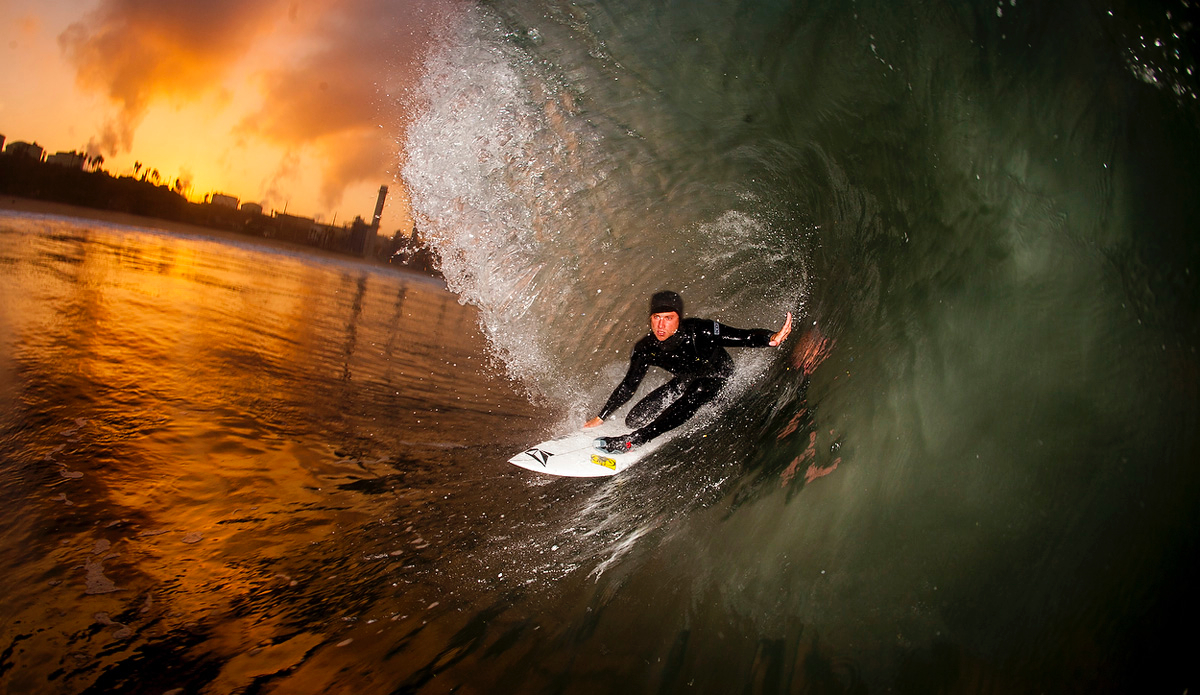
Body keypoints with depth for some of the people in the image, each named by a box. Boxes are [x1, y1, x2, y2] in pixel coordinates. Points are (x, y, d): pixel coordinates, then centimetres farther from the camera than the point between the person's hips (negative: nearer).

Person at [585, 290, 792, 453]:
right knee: (635, 419, -4)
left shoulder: (698, 332, -34)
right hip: (685, 382, 4)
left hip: (718, 379, -4)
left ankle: (632, 441, -35)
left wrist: (772, 339, -58)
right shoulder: (645, 349, -21)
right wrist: (601, 417, -2)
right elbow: (629, 385, -6)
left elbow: (743, 337, -36)